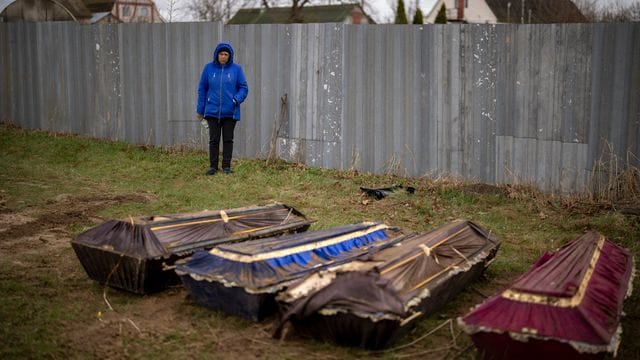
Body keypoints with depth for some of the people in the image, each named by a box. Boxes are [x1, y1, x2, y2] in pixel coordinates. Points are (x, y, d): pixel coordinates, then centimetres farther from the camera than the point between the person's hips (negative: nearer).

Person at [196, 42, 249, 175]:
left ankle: (227, 166, 15)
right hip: (212, 111, 1)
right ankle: (213, 166, 15)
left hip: (230, 112, 0)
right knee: (213, 140, 6)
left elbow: (243, 88, 2)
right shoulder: (209, 68, 2)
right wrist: (200, 109, 5)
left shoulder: (236, 69, 0)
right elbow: (202, 89, 7)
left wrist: (237, 99, -17)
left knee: (228, 140, 7)